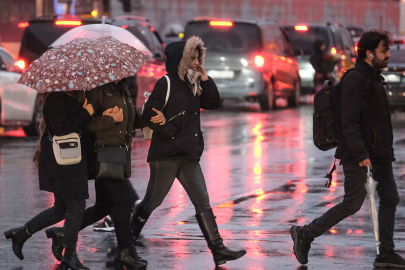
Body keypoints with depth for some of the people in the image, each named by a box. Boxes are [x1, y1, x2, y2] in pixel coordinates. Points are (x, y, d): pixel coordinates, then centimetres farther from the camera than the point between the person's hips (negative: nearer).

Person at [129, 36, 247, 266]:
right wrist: (171, 134, -16)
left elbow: (213, 103, 15)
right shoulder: (166, 84, -9)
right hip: (166, 155, -7)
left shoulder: (191, 85, 15)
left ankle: (218, 249, -3)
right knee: (152, 201, 4)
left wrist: (205, 79, 4)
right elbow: (150, 114, -16)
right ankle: (128, 240, 21)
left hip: (189, 156, 7)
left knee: (203, 203, 0)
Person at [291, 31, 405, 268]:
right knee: (353, 204, -5)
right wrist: (360, 154, -27)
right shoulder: (356, 80, -15)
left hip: (379, 153, 10)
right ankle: (305, 234, 7)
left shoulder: (374, 79, 15)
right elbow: (350, 122, -22)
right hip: (359, 155, -10)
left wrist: (386, 151, 19)